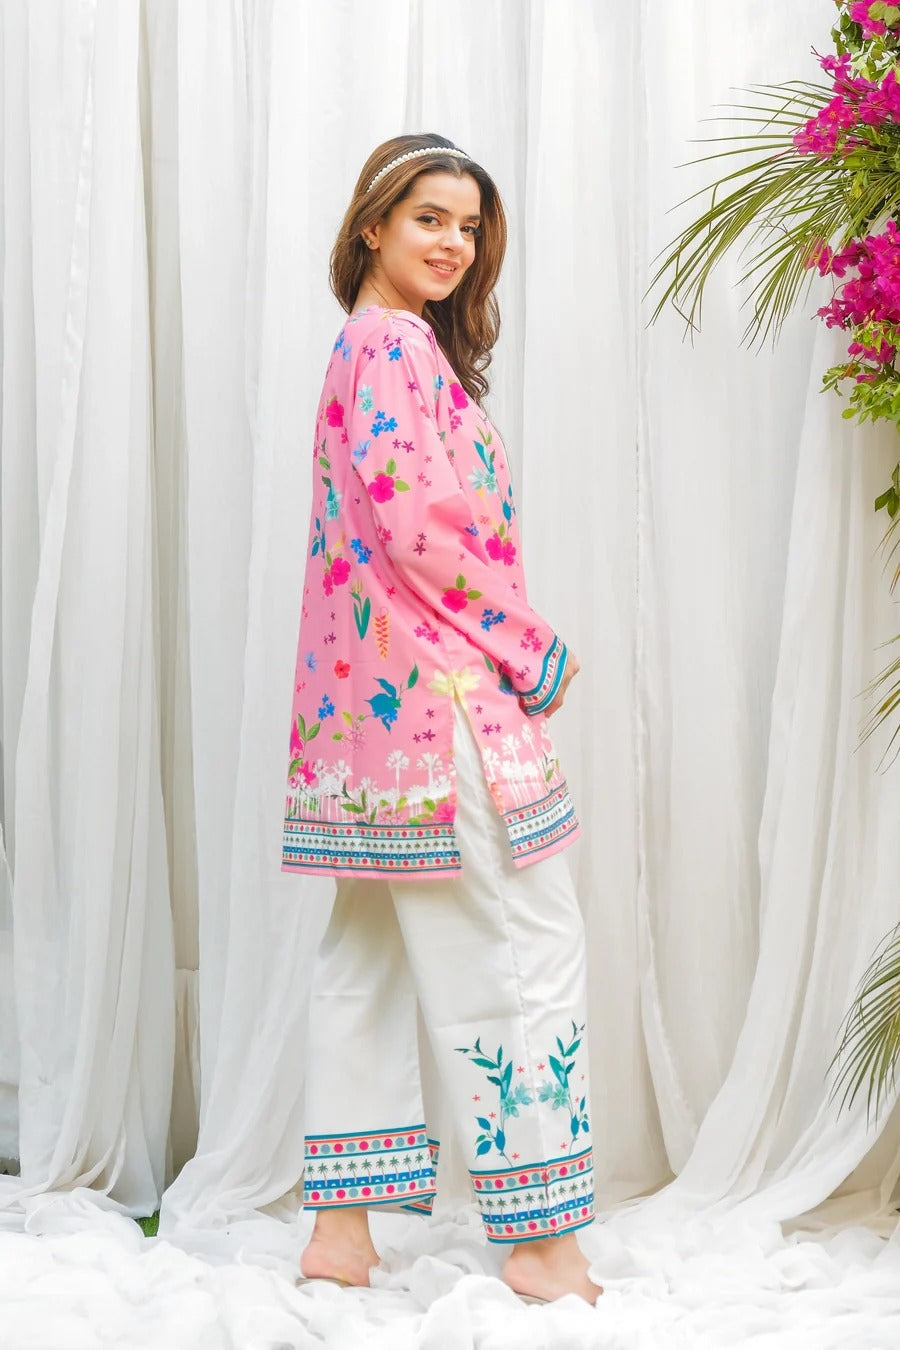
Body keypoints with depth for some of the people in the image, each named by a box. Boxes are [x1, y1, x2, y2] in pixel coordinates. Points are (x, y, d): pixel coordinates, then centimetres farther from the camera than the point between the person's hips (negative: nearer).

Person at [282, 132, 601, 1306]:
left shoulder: (370, 346, 21)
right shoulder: (397, 344, -10)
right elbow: (416, 522, -21)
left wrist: (513, 650, 16)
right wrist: (534, 650, -12)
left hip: (372, 697, 11)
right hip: (439, 690, -10)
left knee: (371, 957, 11)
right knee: (527, 953, -4)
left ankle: (341, 1226, 18)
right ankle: (545, 1239, 3)